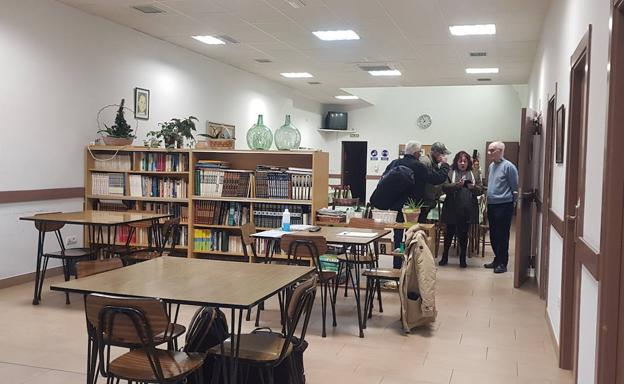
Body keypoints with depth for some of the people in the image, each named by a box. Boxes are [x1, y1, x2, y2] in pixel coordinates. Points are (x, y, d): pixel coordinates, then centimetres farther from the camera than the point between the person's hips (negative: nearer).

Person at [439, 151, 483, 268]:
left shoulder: (474, 174, 11)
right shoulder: (449, 173, 3)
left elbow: (481, 189, 7)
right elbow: (444, 187, -8)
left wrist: (474, 187, -14)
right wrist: (457, 185, -23)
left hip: (468, 210, 1)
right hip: (452, 210, -1)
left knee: (464, 234, 8)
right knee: (449, 232, 9)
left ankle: (463, 258, 20)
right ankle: (445, 256, 24)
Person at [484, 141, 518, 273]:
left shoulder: (508, 166, -12)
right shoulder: (492, 166, 12)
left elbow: (515, 187, -8)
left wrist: (509, 198, -3)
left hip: (504, 205, -8)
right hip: (491, 205, 8)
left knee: (502, 236, -2)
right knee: (493, 235, 13)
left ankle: (502, 263, 7)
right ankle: (497, 259, 25)